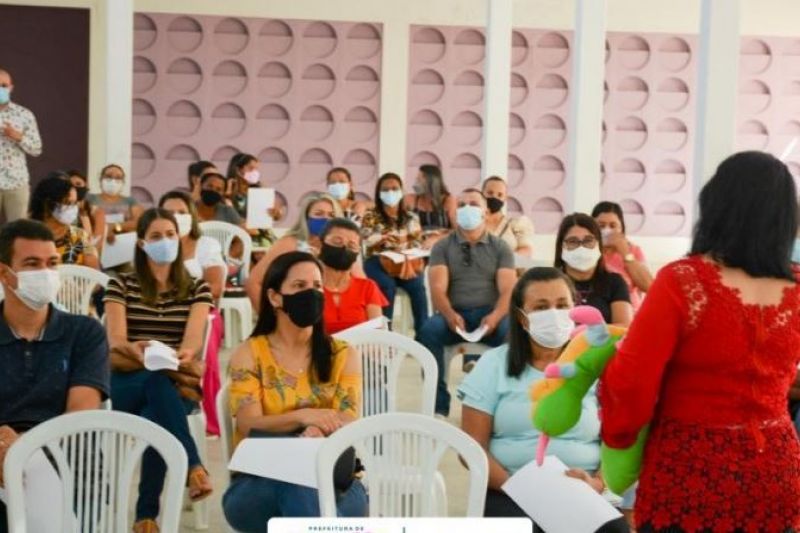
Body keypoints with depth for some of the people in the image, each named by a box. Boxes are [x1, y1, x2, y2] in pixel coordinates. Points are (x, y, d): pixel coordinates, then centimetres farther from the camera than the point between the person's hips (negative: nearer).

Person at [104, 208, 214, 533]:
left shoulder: (197, 288, 10)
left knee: (155, 417, -37)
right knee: (159, 381, -39)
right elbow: (116, 340, -6)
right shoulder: (121, 284, 8)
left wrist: (184, 354, -34)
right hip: (126, 383, -1)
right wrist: (137, 351, -31)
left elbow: (194, 339, -8)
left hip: (178, 383, 1)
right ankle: (193, 467, -42)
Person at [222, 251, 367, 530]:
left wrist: (319, 433, -30)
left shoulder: (343, 355, 10)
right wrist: (302, 416, -30)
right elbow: (249, 425, -9)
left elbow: (346, 425, -4)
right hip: (257, 485, 0)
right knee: (296, 480, -38)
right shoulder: (249, 354, 5)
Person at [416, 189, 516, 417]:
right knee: (428, 331, -32)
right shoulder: (442, 247, 10)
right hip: (454, 313, 0)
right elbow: (438, 289, -3)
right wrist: (450, 315, -25)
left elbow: (507, 290, -1)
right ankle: (438, 404, -26)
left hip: (489, 313, 0)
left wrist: (494, 316, -23)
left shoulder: (500, 248, 11)